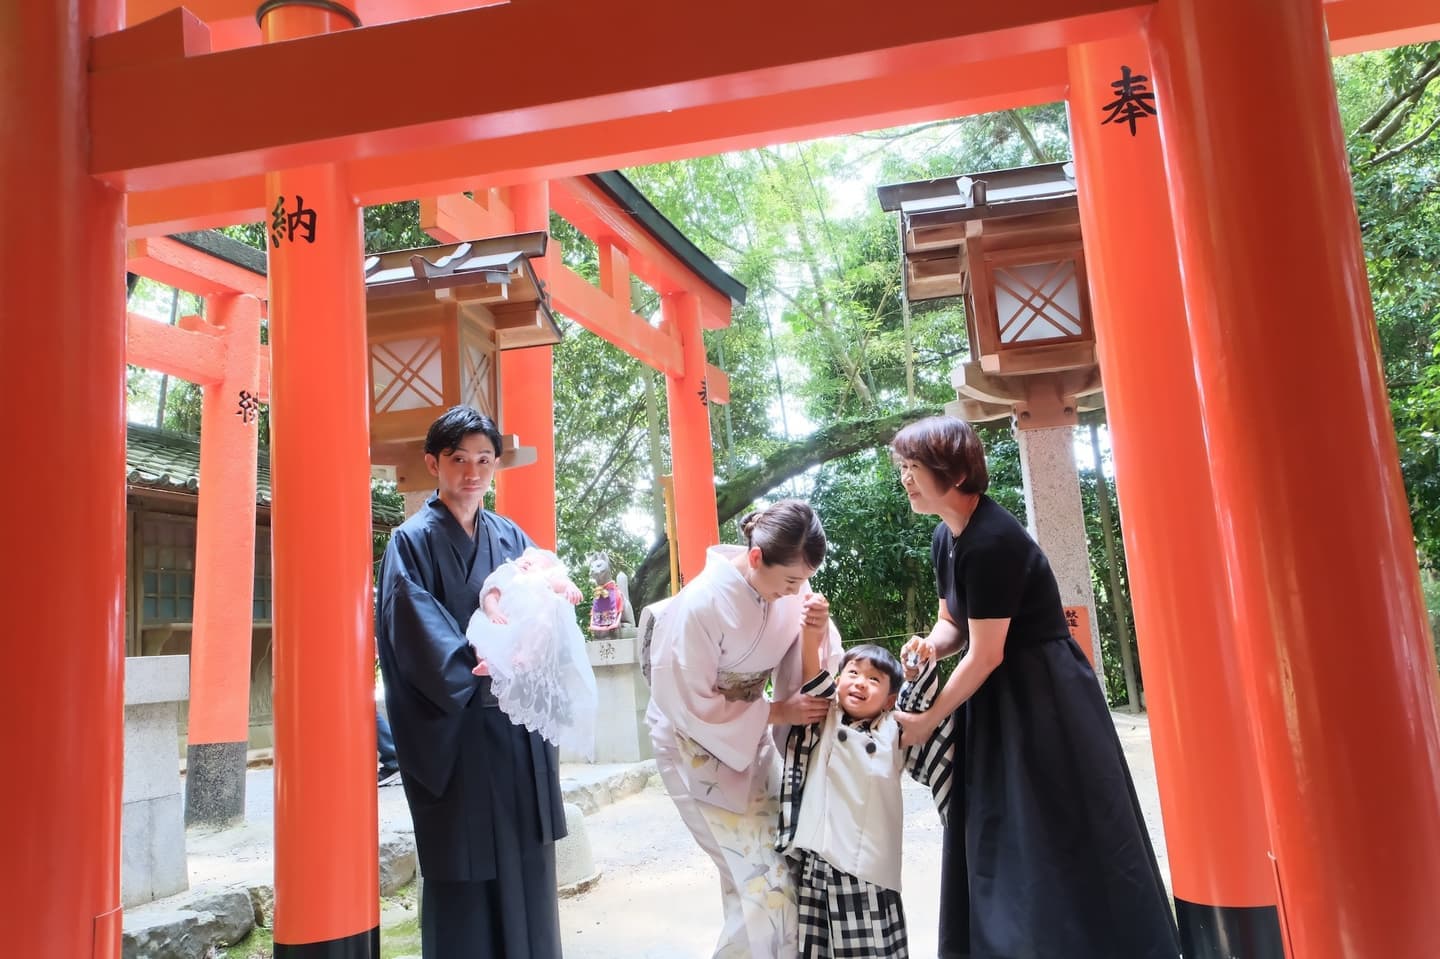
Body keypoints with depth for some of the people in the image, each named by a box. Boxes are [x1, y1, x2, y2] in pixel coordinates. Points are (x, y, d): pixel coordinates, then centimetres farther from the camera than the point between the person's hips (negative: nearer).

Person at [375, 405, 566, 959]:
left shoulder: (513, 540, 11)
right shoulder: (413, 541, -4)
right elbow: (417, 636, -14)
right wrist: (486, 672, -24)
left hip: (520, 729, 5)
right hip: (455, 735, -5)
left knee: (525, 869, 11)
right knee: (465, 875, 2)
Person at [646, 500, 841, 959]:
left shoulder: (790, 586, -11)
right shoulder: (703, 603, -28)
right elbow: (689, 704, -22)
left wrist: (819, 631, -25)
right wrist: (776, 713, -20)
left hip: (753, 742, 6)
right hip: (702, 749, -6)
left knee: (752, 880, 14)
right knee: (767, 885, -6)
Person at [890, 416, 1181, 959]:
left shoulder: (992, 541, -24)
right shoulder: (945, 539, 4)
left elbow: (986, 654, -21)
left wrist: (928, 721, -12)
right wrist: (928, 645, -8)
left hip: (1045, 699, -9)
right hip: (996, 697, 9)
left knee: (1061, 841, 1)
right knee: (1000, 843, 14)